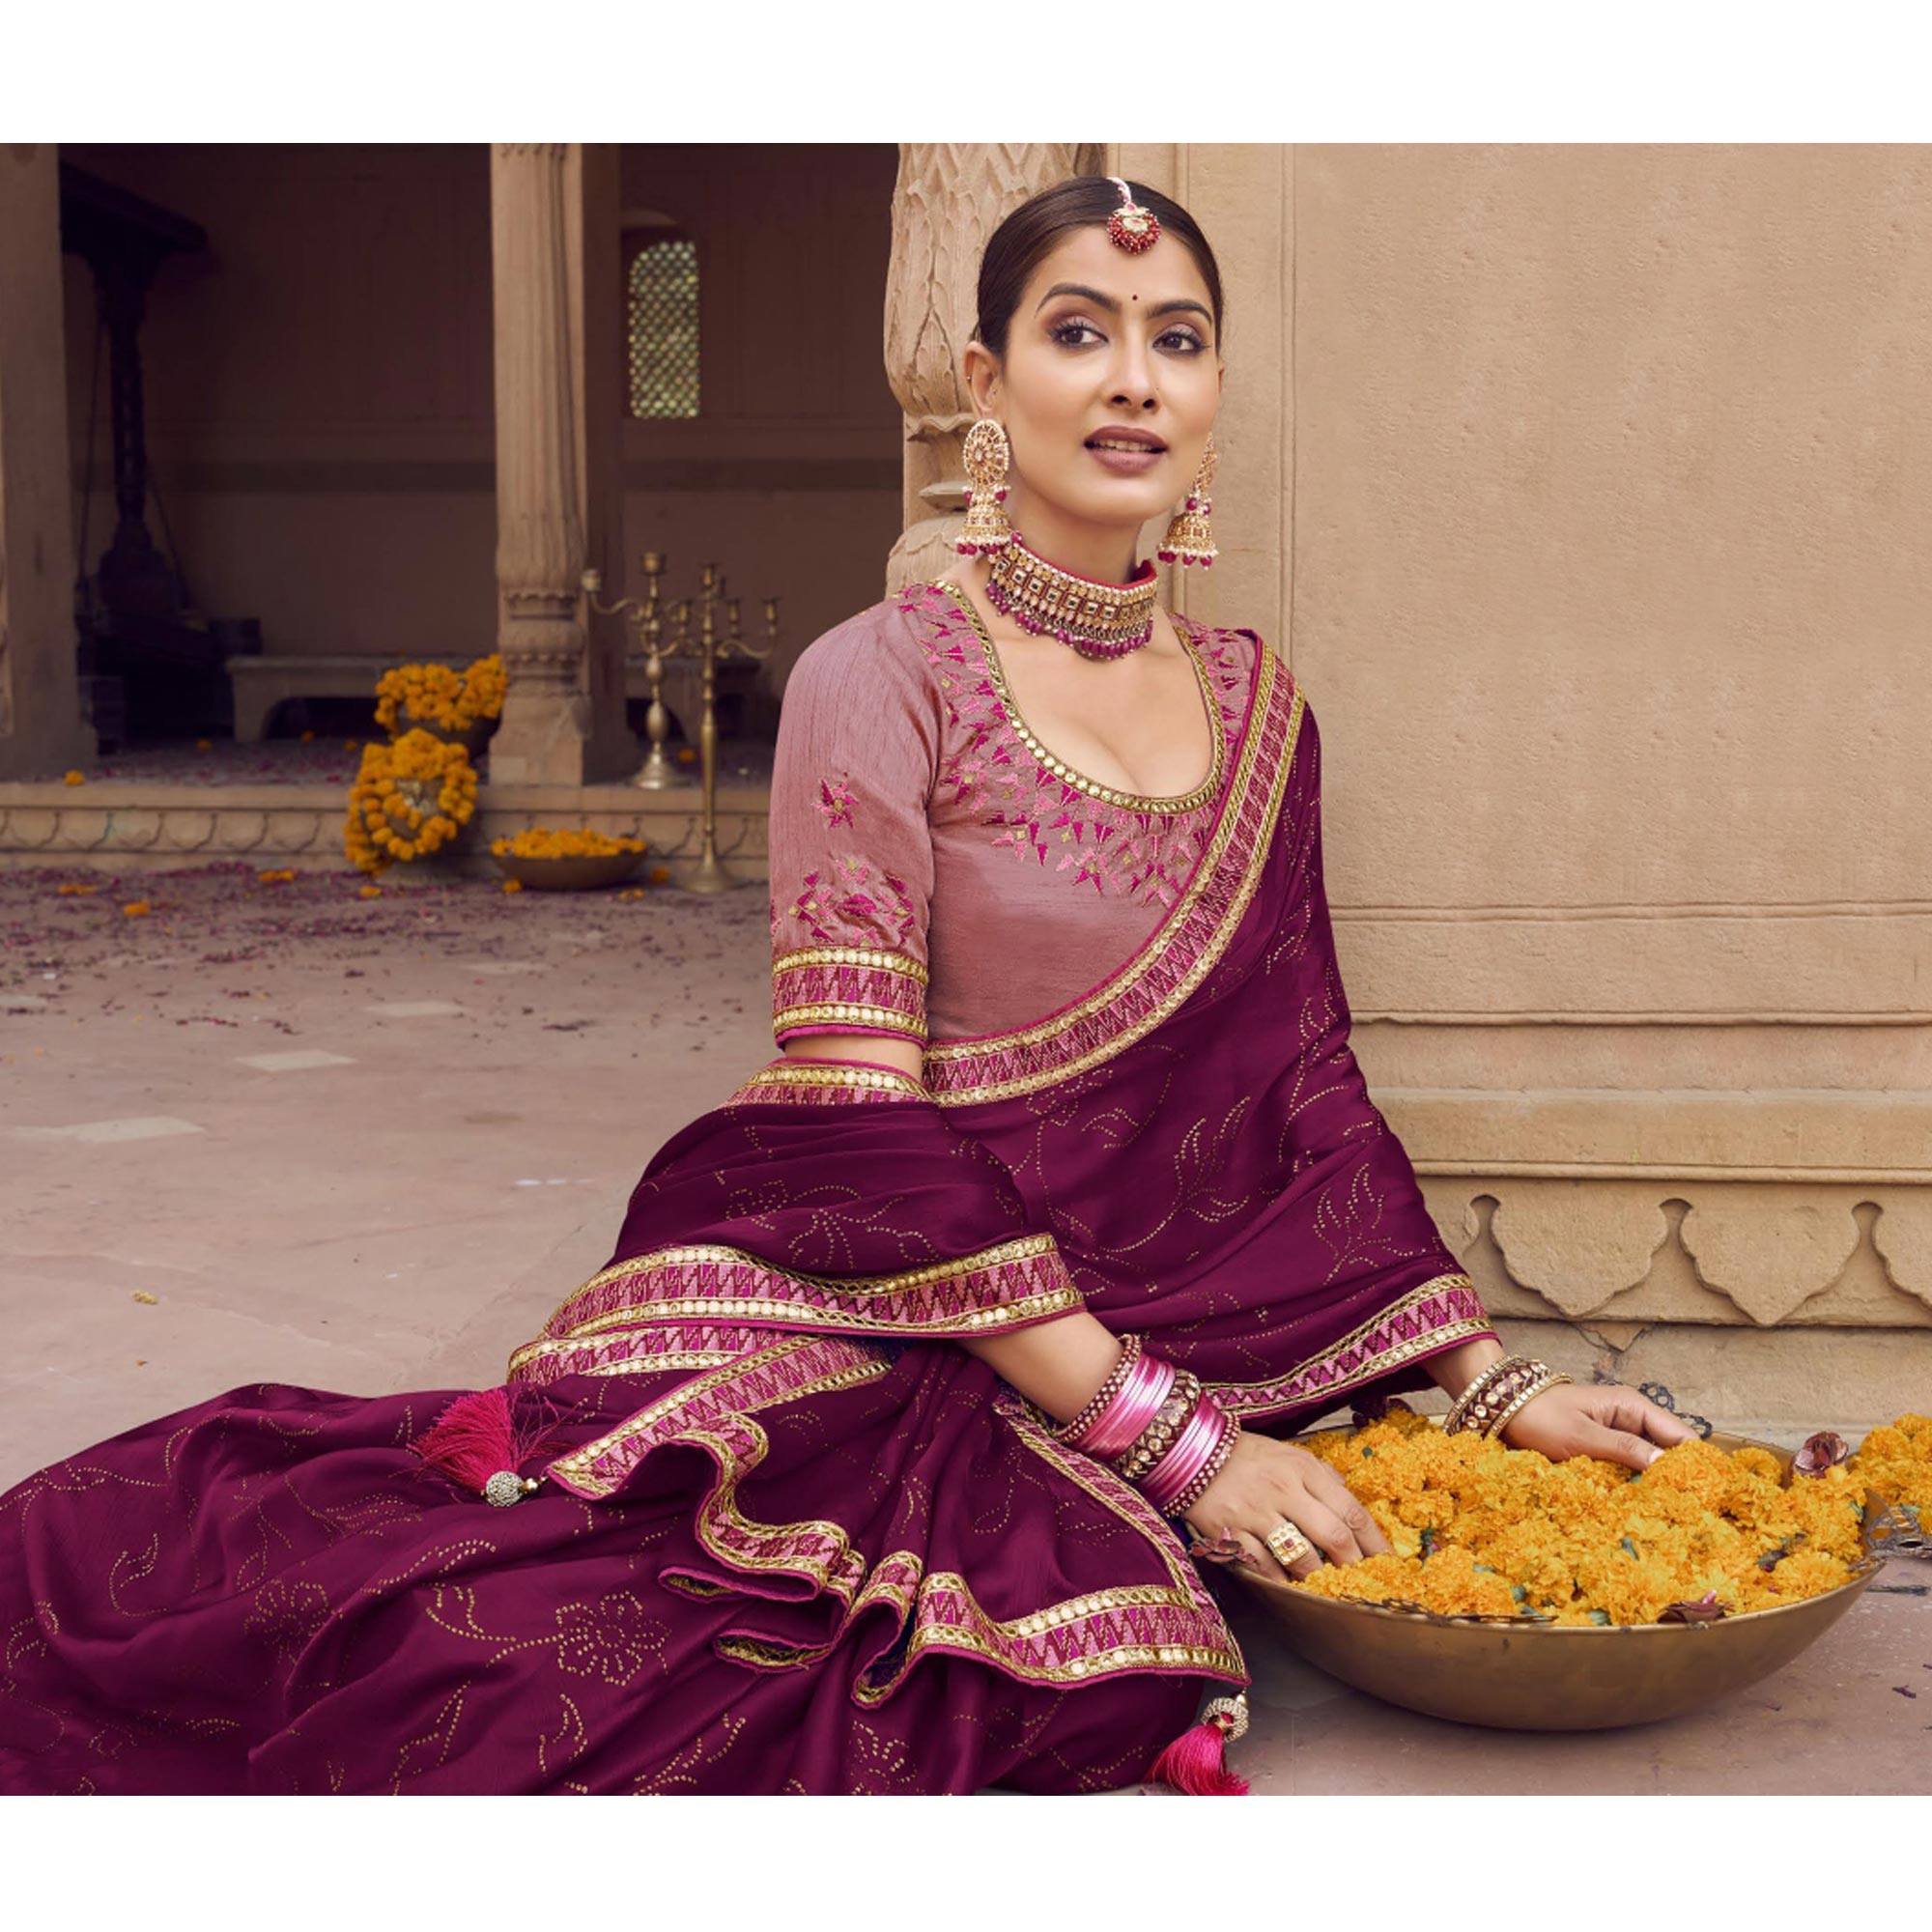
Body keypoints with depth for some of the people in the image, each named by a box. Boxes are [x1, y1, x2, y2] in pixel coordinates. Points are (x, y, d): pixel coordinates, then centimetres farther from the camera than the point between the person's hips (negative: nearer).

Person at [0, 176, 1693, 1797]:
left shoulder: (1254, 706, 12)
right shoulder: (882, 681, -5)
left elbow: (1303, 1089, 15)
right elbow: (857, 1122, -12)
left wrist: (1490, 1381, 7)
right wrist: (1171, 1431, -16)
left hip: (1143, 1332, 5)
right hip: (862, 1305, -5)